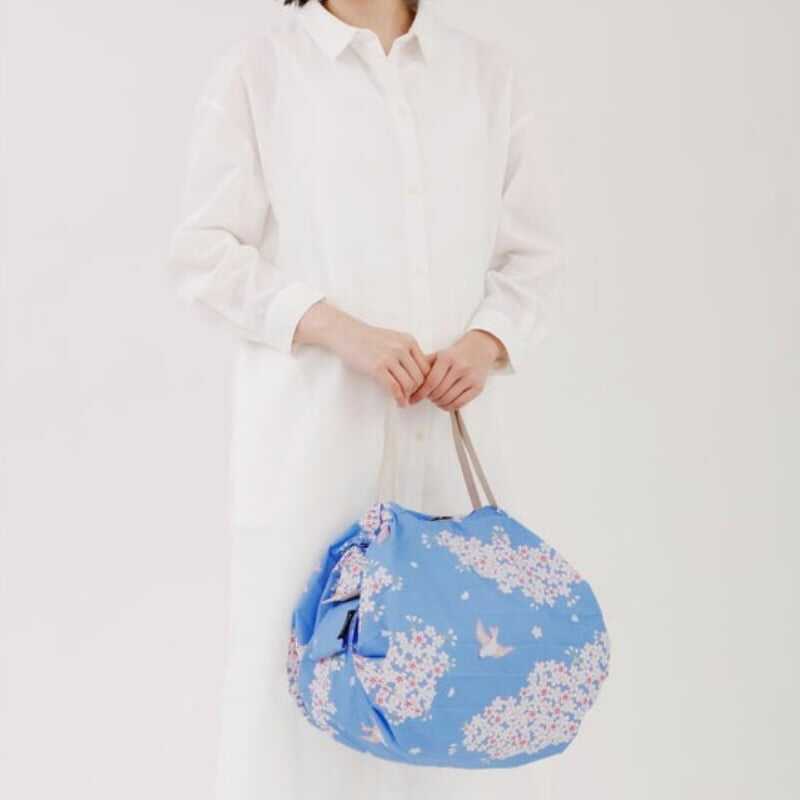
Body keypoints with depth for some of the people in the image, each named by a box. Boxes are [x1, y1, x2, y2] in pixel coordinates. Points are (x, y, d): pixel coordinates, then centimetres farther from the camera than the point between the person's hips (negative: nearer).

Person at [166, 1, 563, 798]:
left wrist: (489, 339, -6)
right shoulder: (255, 70, 3)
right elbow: (204, 251, -1)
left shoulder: (490, 73, 12)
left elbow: (533, 249, 14)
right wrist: (336, 328, -14)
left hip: (452, 440, 3)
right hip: (313, 445, -2)